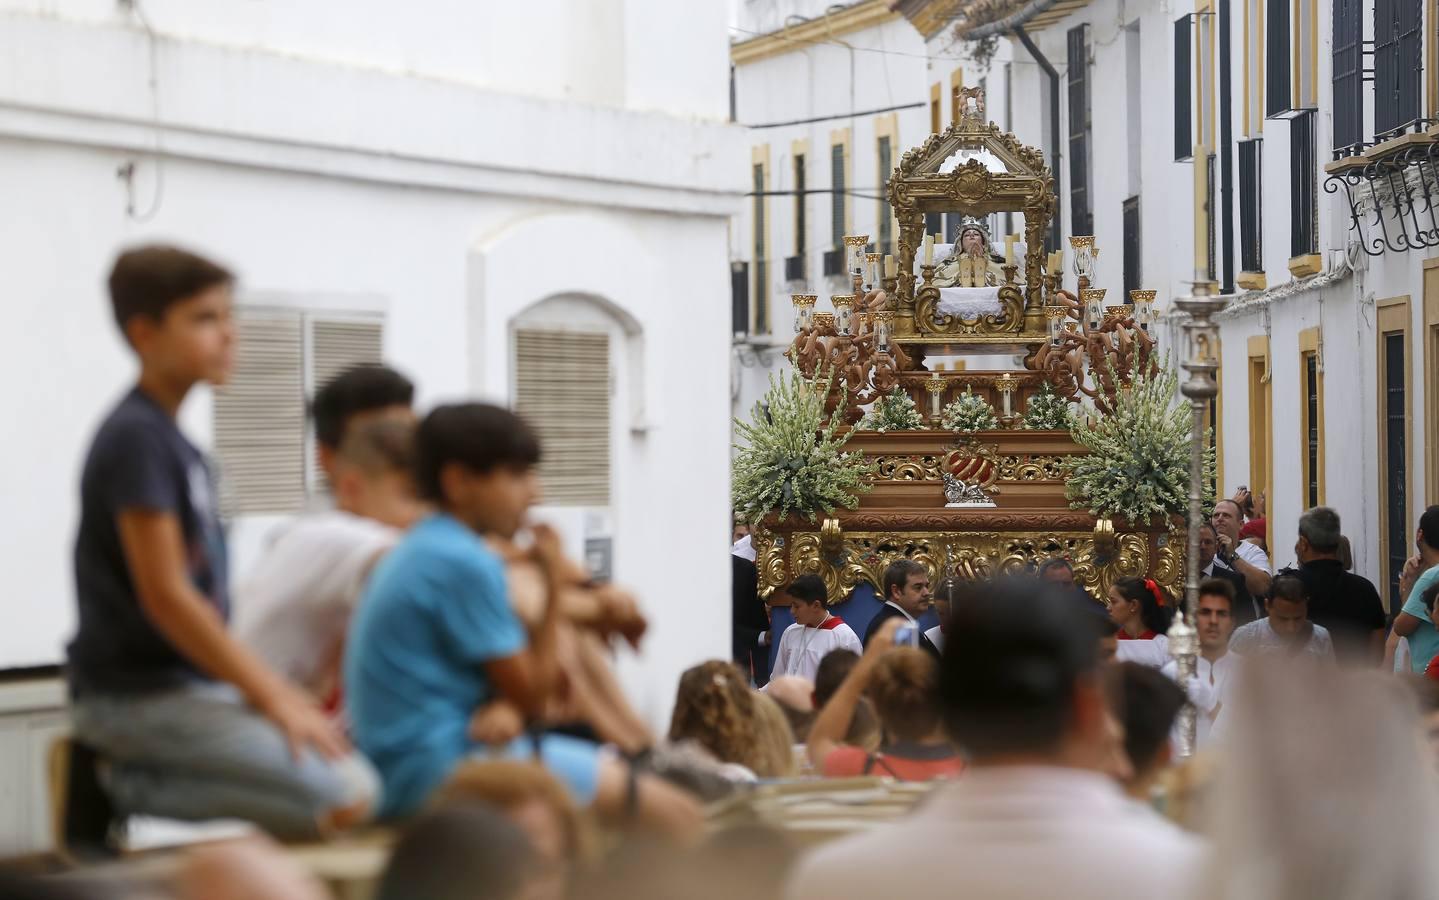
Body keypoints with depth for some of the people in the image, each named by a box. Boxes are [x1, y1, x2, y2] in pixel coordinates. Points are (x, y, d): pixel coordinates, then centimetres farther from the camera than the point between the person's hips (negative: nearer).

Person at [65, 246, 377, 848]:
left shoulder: (168, 439, 15)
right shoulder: (136, 437, -14)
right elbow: (164, 596, -19)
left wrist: (274, 689, 12)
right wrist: (271, 697, -15)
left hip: (188, 684, 10)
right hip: (139, 693, -10)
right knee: (346, 796, -19)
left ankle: (117, 775, 3)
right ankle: (117, 785, -9)